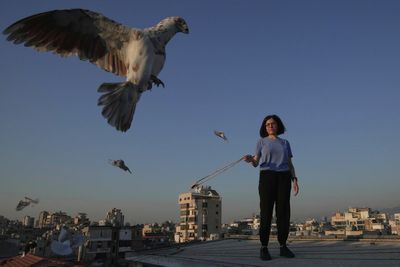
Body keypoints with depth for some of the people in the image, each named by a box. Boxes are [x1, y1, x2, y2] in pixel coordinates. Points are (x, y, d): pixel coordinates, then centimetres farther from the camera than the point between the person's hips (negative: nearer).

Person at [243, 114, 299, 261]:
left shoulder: (285, 143, 17)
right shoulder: (261, 142, 10)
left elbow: (290, 164, 15)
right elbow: (256, 163, 2)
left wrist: (294, 179, 0)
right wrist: (250, 159, -22)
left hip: (283, 178, 3)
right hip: (267, 177, -2)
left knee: (283, 211, -2)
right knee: (266, 212, -7)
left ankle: (283, 246, 5)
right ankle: (264, 248, -3)